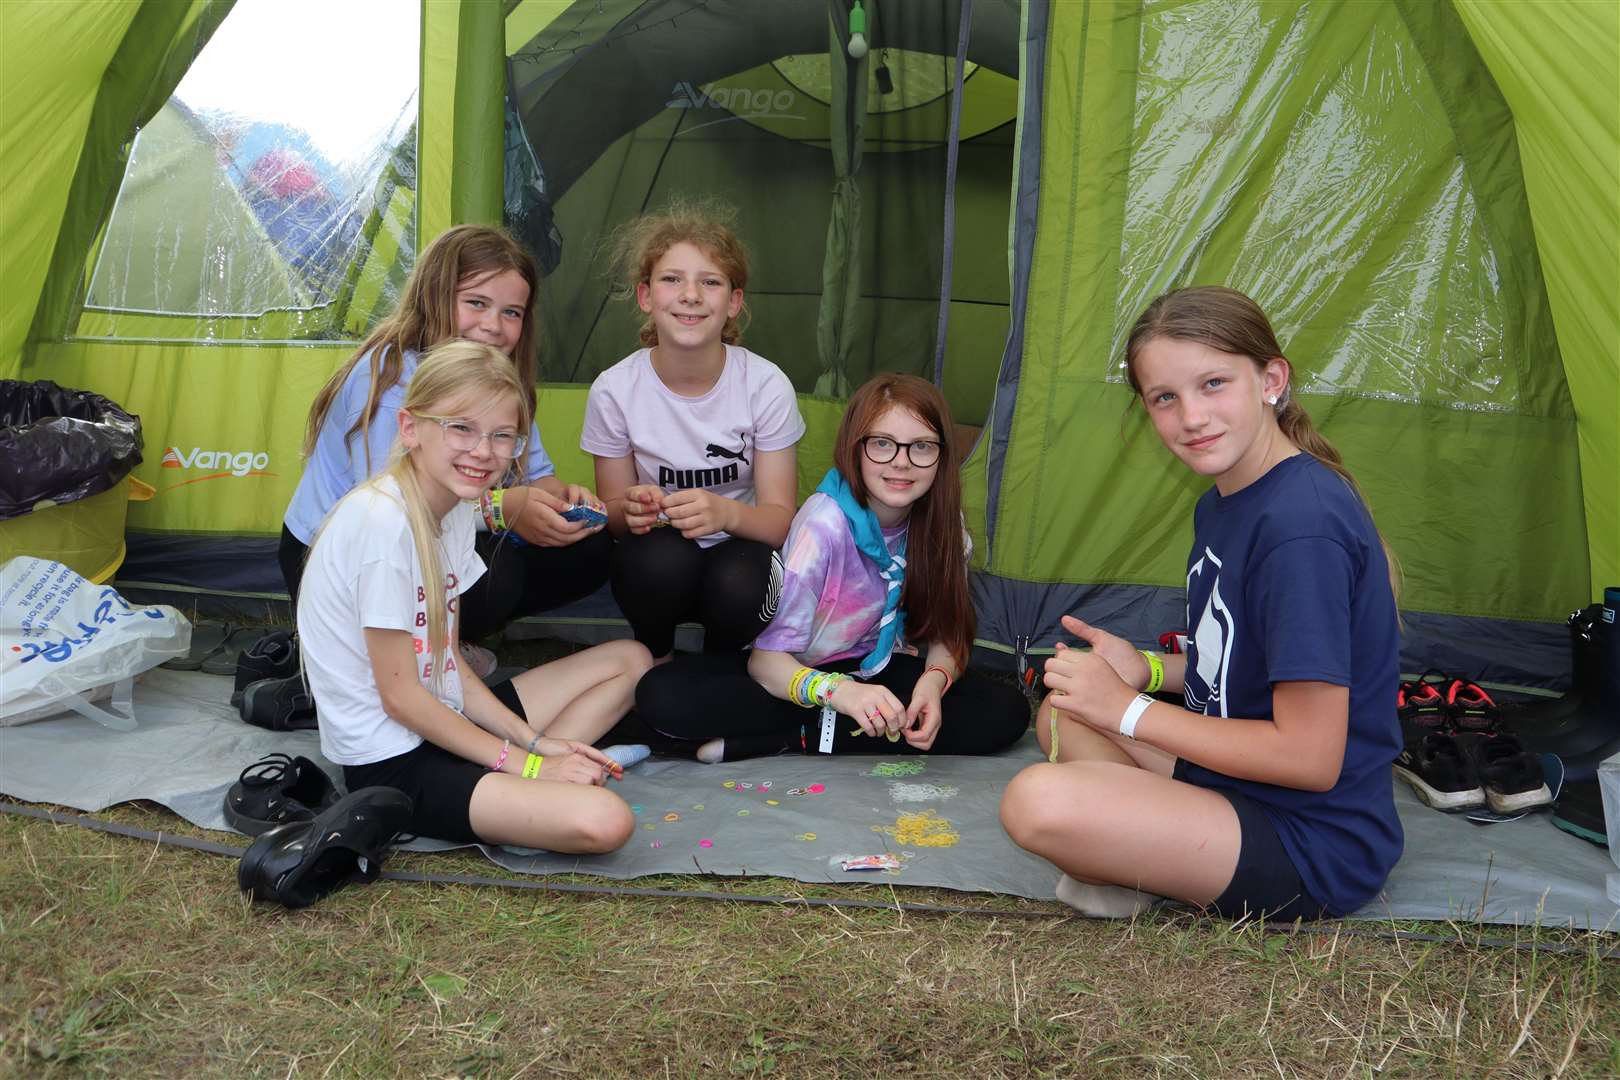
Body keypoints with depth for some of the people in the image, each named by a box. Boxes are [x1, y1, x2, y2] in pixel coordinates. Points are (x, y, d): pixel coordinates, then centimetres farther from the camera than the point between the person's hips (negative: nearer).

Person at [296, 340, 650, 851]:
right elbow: (401, 697, -19)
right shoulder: (384, 522, -21)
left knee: (629, 659, 15)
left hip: (442, 725, 9)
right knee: (603, 819, -27)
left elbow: (447, 664, 9)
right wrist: (522, 761, -14)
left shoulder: (456, 515, 6)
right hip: (393, 762, -9)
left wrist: (534, 743, 0)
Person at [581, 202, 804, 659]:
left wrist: (726, 513, -35)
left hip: (738, 551, 0)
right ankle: (653, 655, 0)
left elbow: (780, 518, -12)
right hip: (654, 565, 0)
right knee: (663, 557, -34)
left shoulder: (767, 385, -14)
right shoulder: (614, 389, -12)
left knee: (737, 583, -33)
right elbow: (612, 509, -1)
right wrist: (631, 509, -27)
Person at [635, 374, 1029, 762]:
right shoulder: (824, 523, -23)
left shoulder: (942, 524, -9)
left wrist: (935, 679, -27)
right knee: (661, 695, -28)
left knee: (1007, 711, -24)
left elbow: (946, 634, -3)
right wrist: (839, 691, -45)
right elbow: (766, 658, -24)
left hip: (876, 670, 4)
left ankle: (799, 736, -20)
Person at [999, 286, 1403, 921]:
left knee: (1039, 801, -28)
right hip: (1234, 780, 10)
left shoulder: (1302, 525, -25)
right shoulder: (1223, 504, 6)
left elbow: (1310, 758, -24)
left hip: (1317, 851, -10)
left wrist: (1131, 710, -18)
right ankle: (1140, 858, 0)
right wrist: (1146, 671, 0)